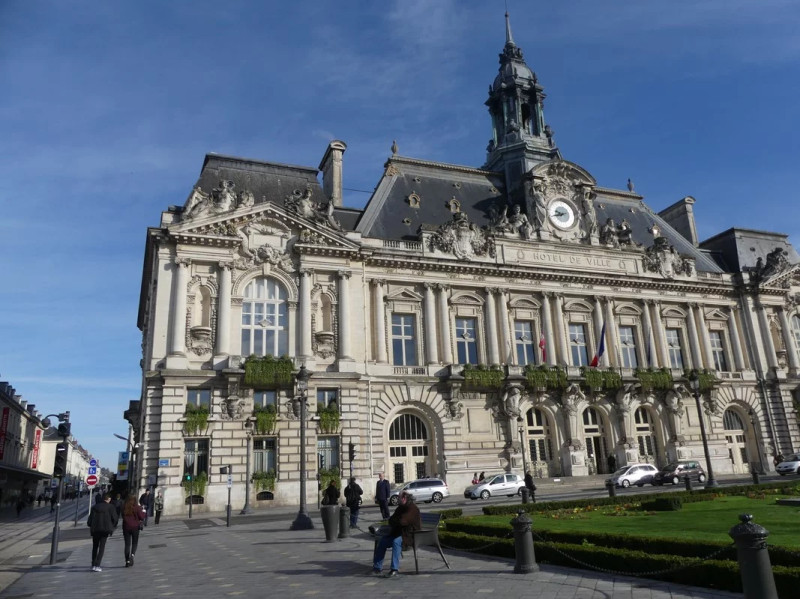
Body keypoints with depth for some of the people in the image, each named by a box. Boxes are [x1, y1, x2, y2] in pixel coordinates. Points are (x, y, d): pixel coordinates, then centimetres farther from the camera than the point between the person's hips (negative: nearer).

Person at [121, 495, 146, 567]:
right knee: (134, 543, 13)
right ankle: (132, 555, -14)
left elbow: (123, 517, 7)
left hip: (126, 528, 2)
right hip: (135, 527, -2)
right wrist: (143, 511, 9)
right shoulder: (137, 508, -11)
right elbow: (142, 517, -8)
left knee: (127, 544, 9)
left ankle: (127, 561, 8)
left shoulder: (124, 508, -3)